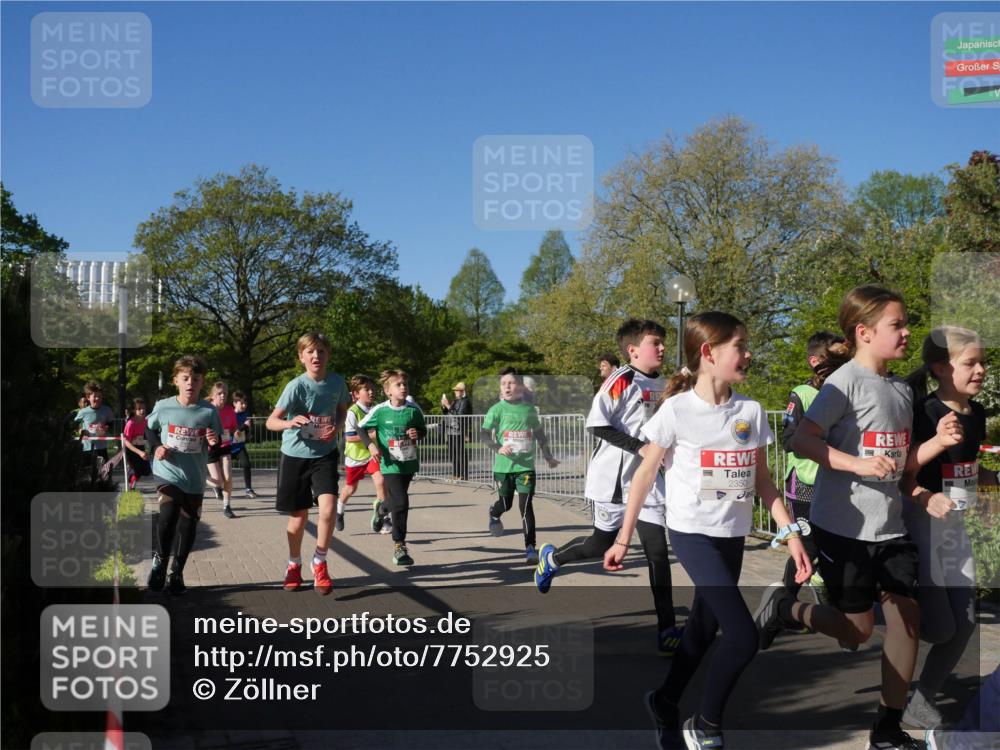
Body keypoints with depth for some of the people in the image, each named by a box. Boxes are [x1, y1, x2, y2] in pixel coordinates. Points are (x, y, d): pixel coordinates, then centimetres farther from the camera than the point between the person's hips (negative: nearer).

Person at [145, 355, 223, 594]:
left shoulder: (209, 411, -5)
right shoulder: (163, 407, -4)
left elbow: (217, 447, 4)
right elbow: (149, 429, 14)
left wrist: (214, 442, -19)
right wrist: (155, 447, -4)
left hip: (194, 478, 2)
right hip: (167, 473, -1)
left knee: (188, 525, 9)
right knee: (168, 515, -24)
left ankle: (177, 573, 26)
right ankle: (160, 560, -1)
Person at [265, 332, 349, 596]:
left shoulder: (337, 382, -7)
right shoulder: (296, 386, -17)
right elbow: (271, 421, -20)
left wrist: (337, 428, -9)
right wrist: (289, 422, -42)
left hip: (324, 454, 2)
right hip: (295, 455, -2)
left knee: (328, 510, -15)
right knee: (299, 516, 8)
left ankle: (319, 564, 7)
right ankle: (294, 565, 34)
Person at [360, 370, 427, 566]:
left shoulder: (413, 409, -4)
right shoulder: (380, 411, -10)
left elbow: (423, 430, 10)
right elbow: (361, 428, 2)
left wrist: (417, 433, -12)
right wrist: (371, 445, -12)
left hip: (409, 462, 4)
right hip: (390, 464, -4)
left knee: (396, 500, 20)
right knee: (400, 503, -13)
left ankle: (380, 508, 57)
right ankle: (399, 547, -3)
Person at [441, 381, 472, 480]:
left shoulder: (465, 402, -7)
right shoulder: (455, 401, 19)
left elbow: (459, 415, -19)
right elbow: (445, 413, 22)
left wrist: (448, 406, -18)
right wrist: (443, 406, 4)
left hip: (459, 431, -9)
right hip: (451, 430, 9)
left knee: (460, 453, -8)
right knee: (452, 454, 12)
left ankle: (463, 475, -4)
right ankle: (456, 474, 21)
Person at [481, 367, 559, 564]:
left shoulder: (529, 409, 4)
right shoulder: (497, 409, -3)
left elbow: (540, 435, 17)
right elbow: (484, 435, -6)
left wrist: (548, 457, 21)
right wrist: (498, 448, -23)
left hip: (526, 465, 1)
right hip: (503, 466, -1)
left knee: (526, 505, -8)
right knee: (505, 504, 14)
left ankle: (530, 547, -4)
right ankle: (494, 514, 50)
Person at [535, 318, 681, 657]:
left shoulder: (662, 385, 8)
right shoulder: (621, 380, -14)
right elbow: (597, 425, -18)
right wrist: (639, 447, -23)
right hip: (614, 478, -5)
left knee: (658, 551, -1)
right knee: (602, 546, 9)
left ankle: (667, 628, 2)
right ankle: (551, 557, 39)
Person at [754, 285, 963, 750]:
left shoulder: (901, 390, 12)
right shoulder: (847, 382, -12)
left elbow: (900, 463, 18)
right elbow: (801, 441, -19)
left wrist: (939, 442, 2)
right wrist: (859, 464, -27)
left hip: (890, 525, 7)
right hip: (843, 525, -7)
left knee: (908, 618, 3)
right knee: (858, 630, 1)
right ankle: (784, 609, 27)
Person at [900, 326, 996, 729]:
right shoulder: (924, 413, -19)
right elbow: (905, 476, -20)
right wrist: (926, 498, -38)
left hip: (955, 524, 8)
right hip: (919, 522, -8)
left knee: (964, 622, 7)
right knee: (938, 627, -6)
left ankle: (921, 699, 21)